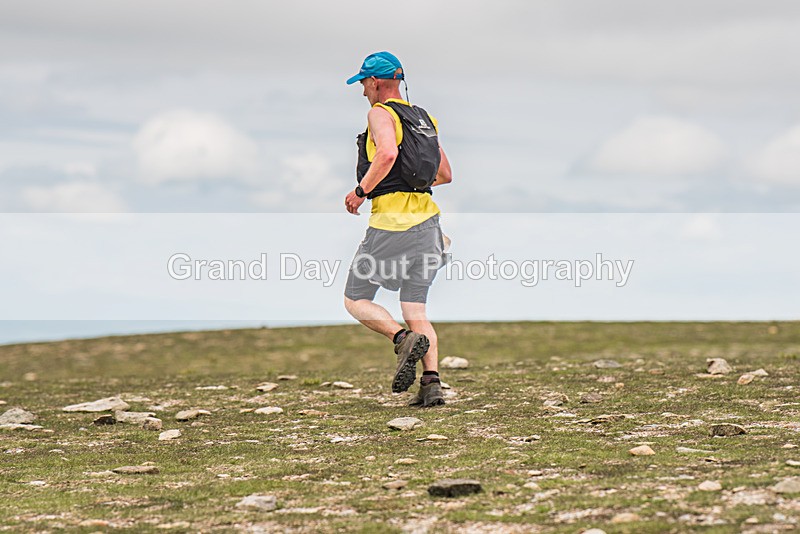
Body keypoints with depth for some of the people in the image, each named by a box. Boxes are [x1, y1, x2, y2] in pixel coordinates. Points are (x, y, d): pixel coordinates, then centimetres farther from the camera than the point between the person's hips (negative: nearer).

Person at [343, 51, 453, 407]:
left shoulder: (380, 113, -6)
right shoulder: (424, 118, 17)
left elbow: (387, 153, -26)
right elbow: (445, 174, 20)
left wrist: (361, 190, -15)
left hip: (391, 222, -7)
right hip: (426, 216, 7)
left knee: (356, 301, 6)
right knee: (416, 311, 8)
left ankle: (404, 339, -19)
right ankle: (431, 382, -8)